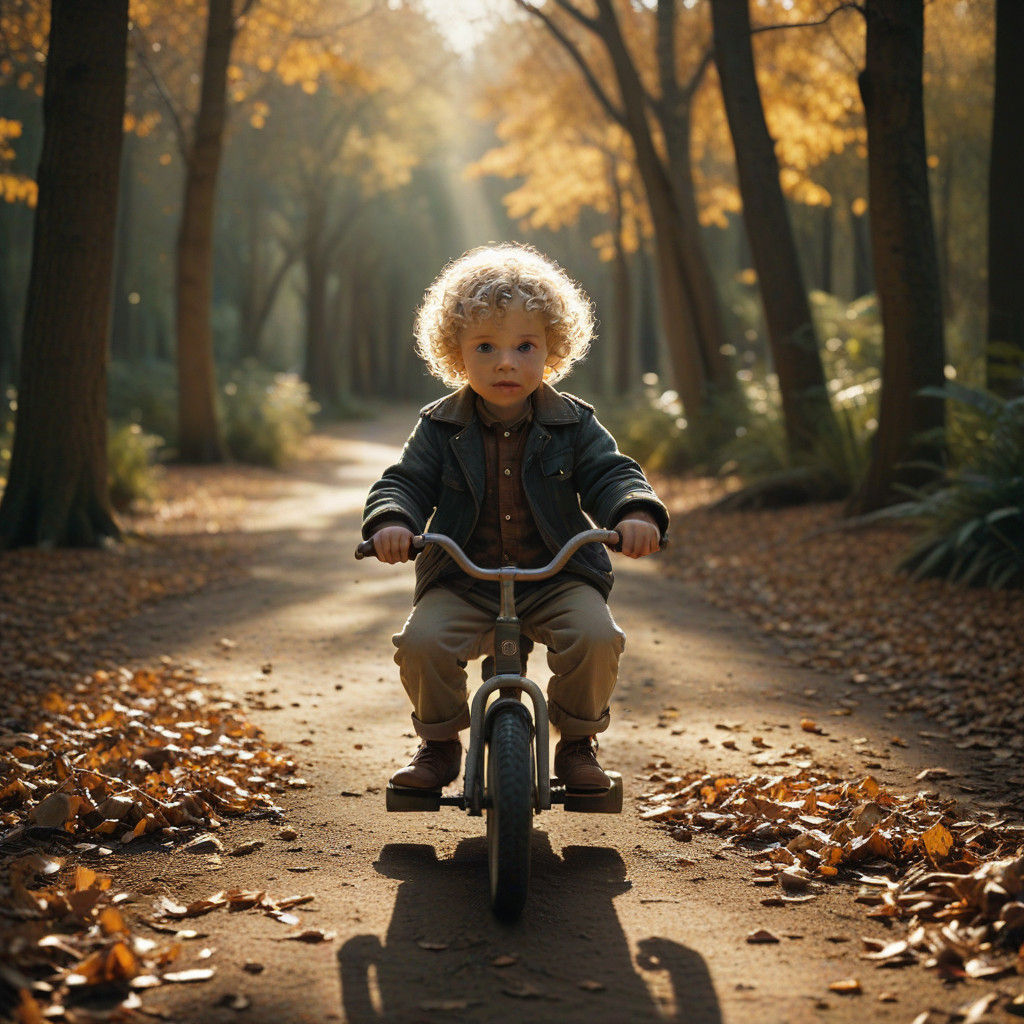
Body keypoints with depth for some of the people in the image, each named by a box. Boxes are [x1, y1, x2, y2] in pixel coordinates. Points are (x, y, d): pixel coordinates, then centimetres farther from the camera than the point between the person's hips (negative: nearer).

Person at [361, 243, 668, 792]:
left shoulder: (573, 423, 2)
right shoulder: (440, 427, 2)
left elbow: (610, 473, -3)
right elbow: (405, 481, -1)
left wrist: (636, 512, -26)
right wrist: (390, 520, -25)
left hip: (558, 578, 0)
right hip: (460, 583, 1)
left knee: (595, 636, -26)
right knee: (421, 642, -24)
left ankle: (578, 742, 2)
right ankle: (439, 743, 5)